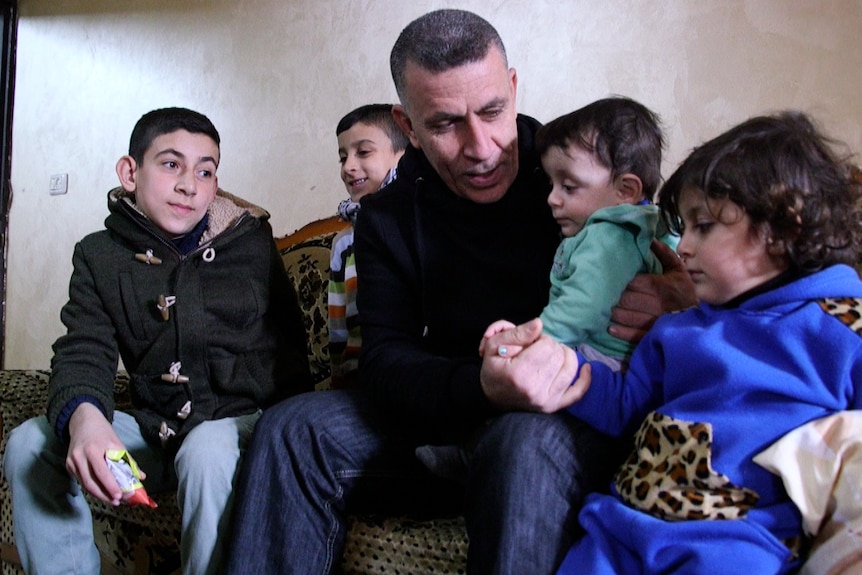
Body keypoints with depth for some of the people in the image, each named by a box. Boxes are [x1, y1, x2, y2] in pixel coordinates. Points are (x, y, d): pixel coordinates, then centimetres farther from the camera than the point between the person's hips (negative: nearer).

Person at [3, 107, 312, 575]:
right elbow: (83, 353, -7)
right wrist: (82, 415, -31)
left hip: (242, 420, -3)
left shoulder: (251, 244, -1)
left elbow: (288, 354, 1)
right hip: (154, 430, 3)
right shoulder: (100, 256, 4)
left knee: (208, 450, -35)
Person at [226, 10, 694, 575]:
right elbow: (387, 360, -8)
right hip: (451, 419, 3)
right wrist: (483, 389, -31)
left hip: (584, 423, -2)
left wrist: (673, 310, -25)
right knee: (291, 428, -14)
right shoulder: (388, 220, 2)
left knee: (528, 443, -37)